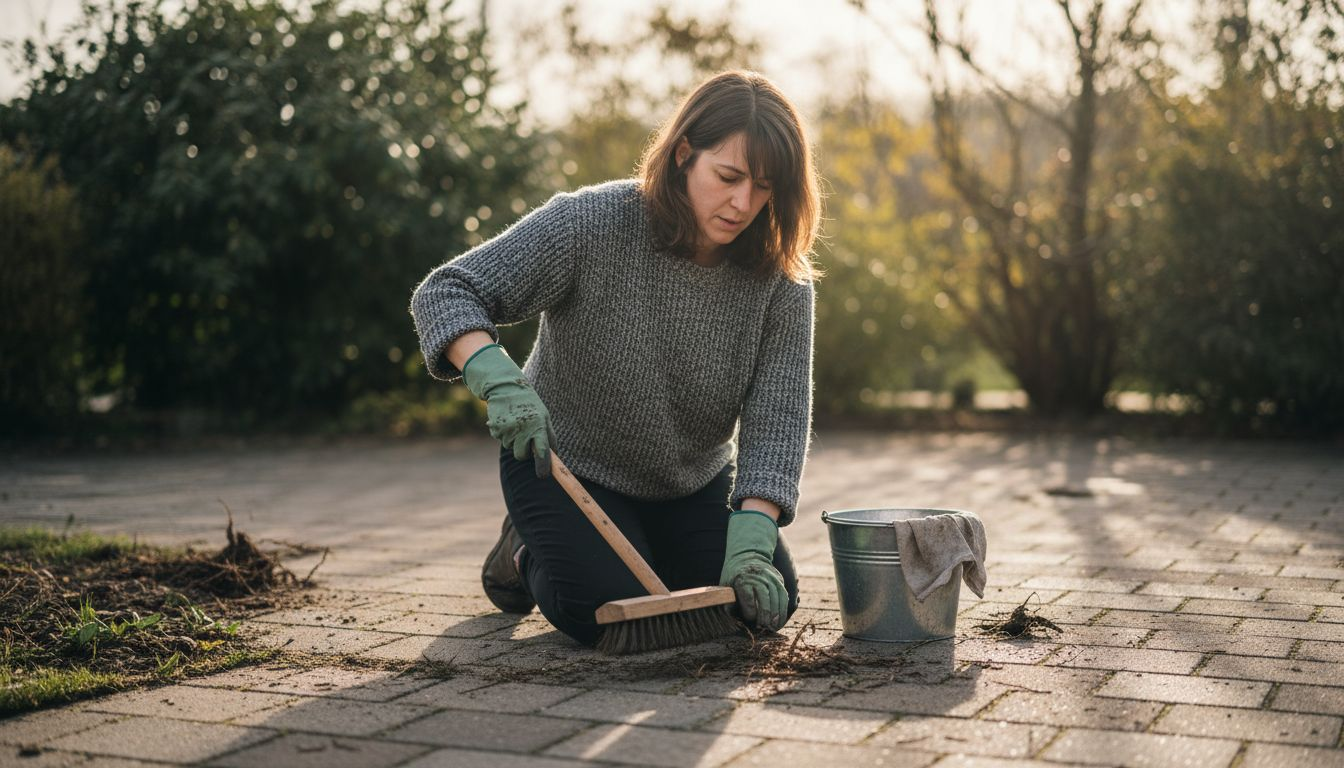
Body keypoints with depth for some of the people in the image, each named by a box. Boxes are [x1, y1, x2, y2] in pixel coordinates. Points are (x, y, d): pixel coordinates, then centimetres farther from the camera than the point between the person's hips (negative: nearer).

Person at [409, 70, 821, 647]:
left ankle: (643, 554, 22)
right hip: (566, 467, -4)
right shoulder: (591, 223, -26)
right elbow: (445, 293, -25)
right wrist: (497, 381, -45)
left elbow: (778, 418, -21)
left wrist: (751, 541, -35)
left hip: (694, 484, 4)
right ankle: (528, 551, 12)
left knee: (767, 601, -6)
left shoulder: (782, 280, -16)